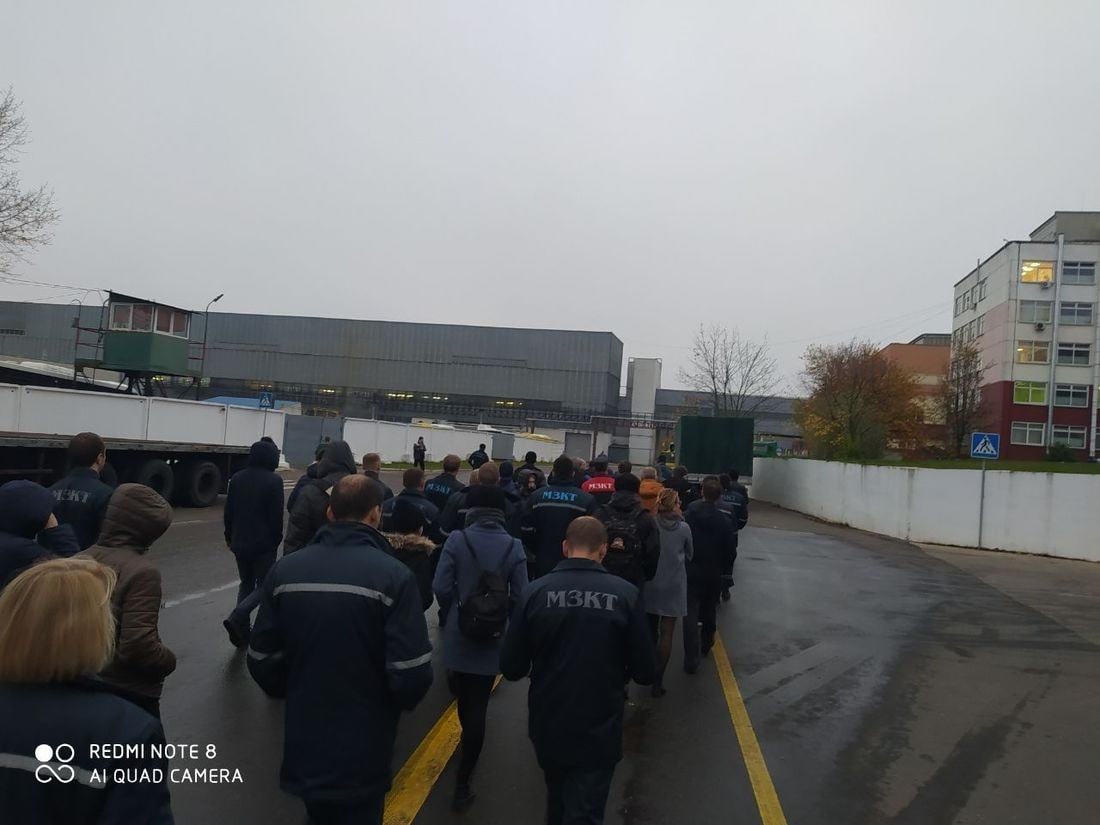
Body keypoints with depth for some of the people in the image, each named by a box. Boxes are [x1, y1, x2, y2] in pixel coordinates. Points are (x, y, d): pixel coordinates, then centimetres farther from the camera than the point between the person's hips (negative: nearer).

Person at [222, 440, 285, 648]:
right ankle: (236, 618, -16)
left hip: (239, 542, 6)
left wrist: (229, 536, 19)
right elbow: (276, 515, -12)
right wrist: (276, 539, 0)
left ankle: (242, 632, 16)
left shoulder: (237, 478, 5)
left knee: (246, 583, 17)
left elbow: (228, 511, 9)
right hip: (264, 543, -6)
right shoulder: (273, 480, -13)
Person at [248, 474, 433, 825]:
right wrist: (398, 701, 1)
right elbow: (412, 675, -22)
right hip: (364, 754, -4)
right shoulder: (393, 576, -19)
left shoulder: (285, 569, -6)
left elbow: (262, 659, -2)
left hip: (304, 744, 4)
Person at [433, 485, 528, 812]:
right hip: (493, 638, 0)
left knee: (464, 699, 24)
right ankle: (462, 784, 9)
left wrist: (453, 614, 7)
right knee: (478, 708, 6)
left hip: (459, 634, 0)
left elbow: (441, 587, -12)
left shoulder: (457, 540, -10)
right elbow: (520, 596, -8)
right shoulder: (513, 546, -7)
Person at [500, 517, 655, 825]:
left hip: (548, 729, 3)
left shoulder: (535, 592, -11)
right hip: (599, 733, -2)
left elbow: (511, 668, -6)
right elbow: (643, 672, -8)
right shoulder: (626, 594, -13)